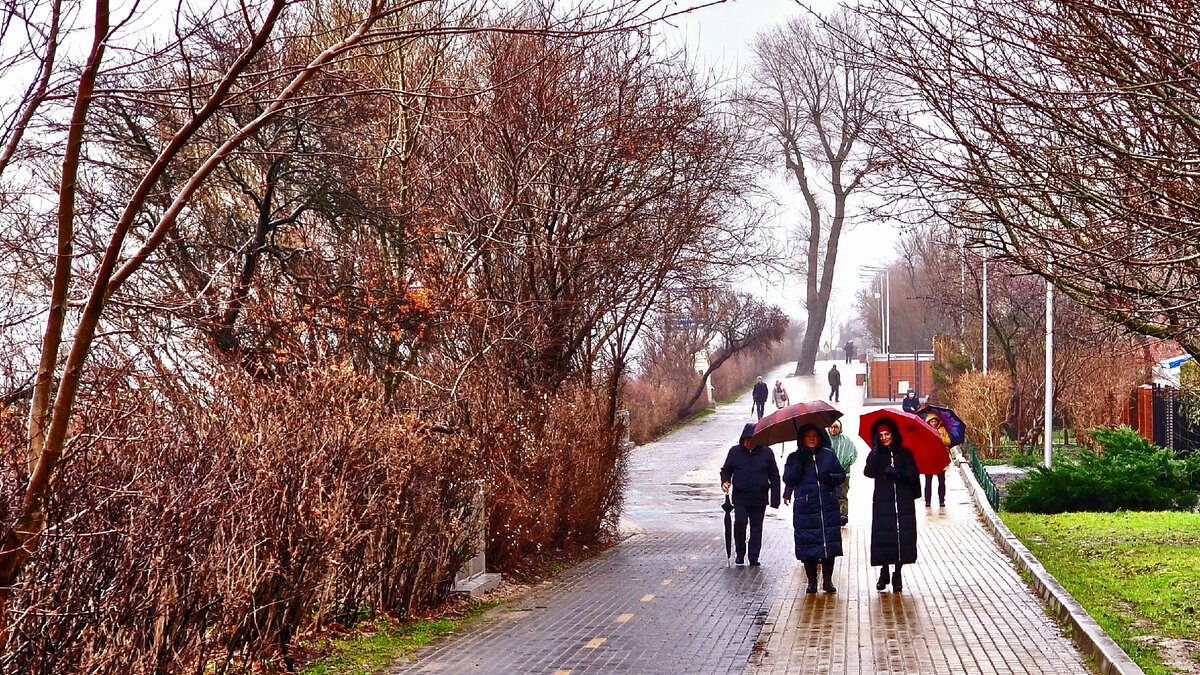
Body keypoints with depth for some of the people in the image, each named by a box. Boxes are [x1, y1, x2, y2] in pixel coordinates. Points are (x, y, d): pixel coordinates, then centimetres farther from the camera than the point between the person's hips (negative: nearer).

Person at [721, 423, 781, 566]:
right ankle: (740, 553, 4)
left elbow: (774, 476, 6)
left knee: (756, 526, 4)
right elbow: (726, 470, 14)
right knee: (740, 522, -14)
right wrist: (725, 482, -8)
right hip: (740, 496, 0)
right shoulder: (735, 452, 2)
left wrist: (775, 499, 2)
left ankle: (753, 557, 11)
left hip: (759, 498, 0)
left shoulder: (766, 453, 0)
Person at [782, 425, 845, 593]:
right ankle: (811, 581, 11)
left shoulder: (828, 455, 9)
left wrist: (832, 478, -10)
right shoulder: (794, 458, 5)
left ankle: (827, 580, 9)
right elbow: (788, 479, -5)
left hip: (828, 508, 1)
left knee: (829, 544, -1)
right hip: (805, 509, -1)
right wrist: (800, 464, -17)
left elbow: (841, 474, 10)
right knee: (807, 545, 0)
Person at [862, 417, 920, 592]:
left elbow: (913, 475, 1)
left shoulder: (904, 453, 7)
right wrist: (876, 450, -16)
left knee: (902, 537, -3)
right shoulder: (876, 454, 6)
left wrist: (897, 473, -15)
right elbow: (868, 472, -12)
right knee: (883, 537, -4)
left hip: (903, 502, 0)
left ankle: (897, 575, 8)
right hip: (882, 502, 0)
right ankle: (884, 574, 12)